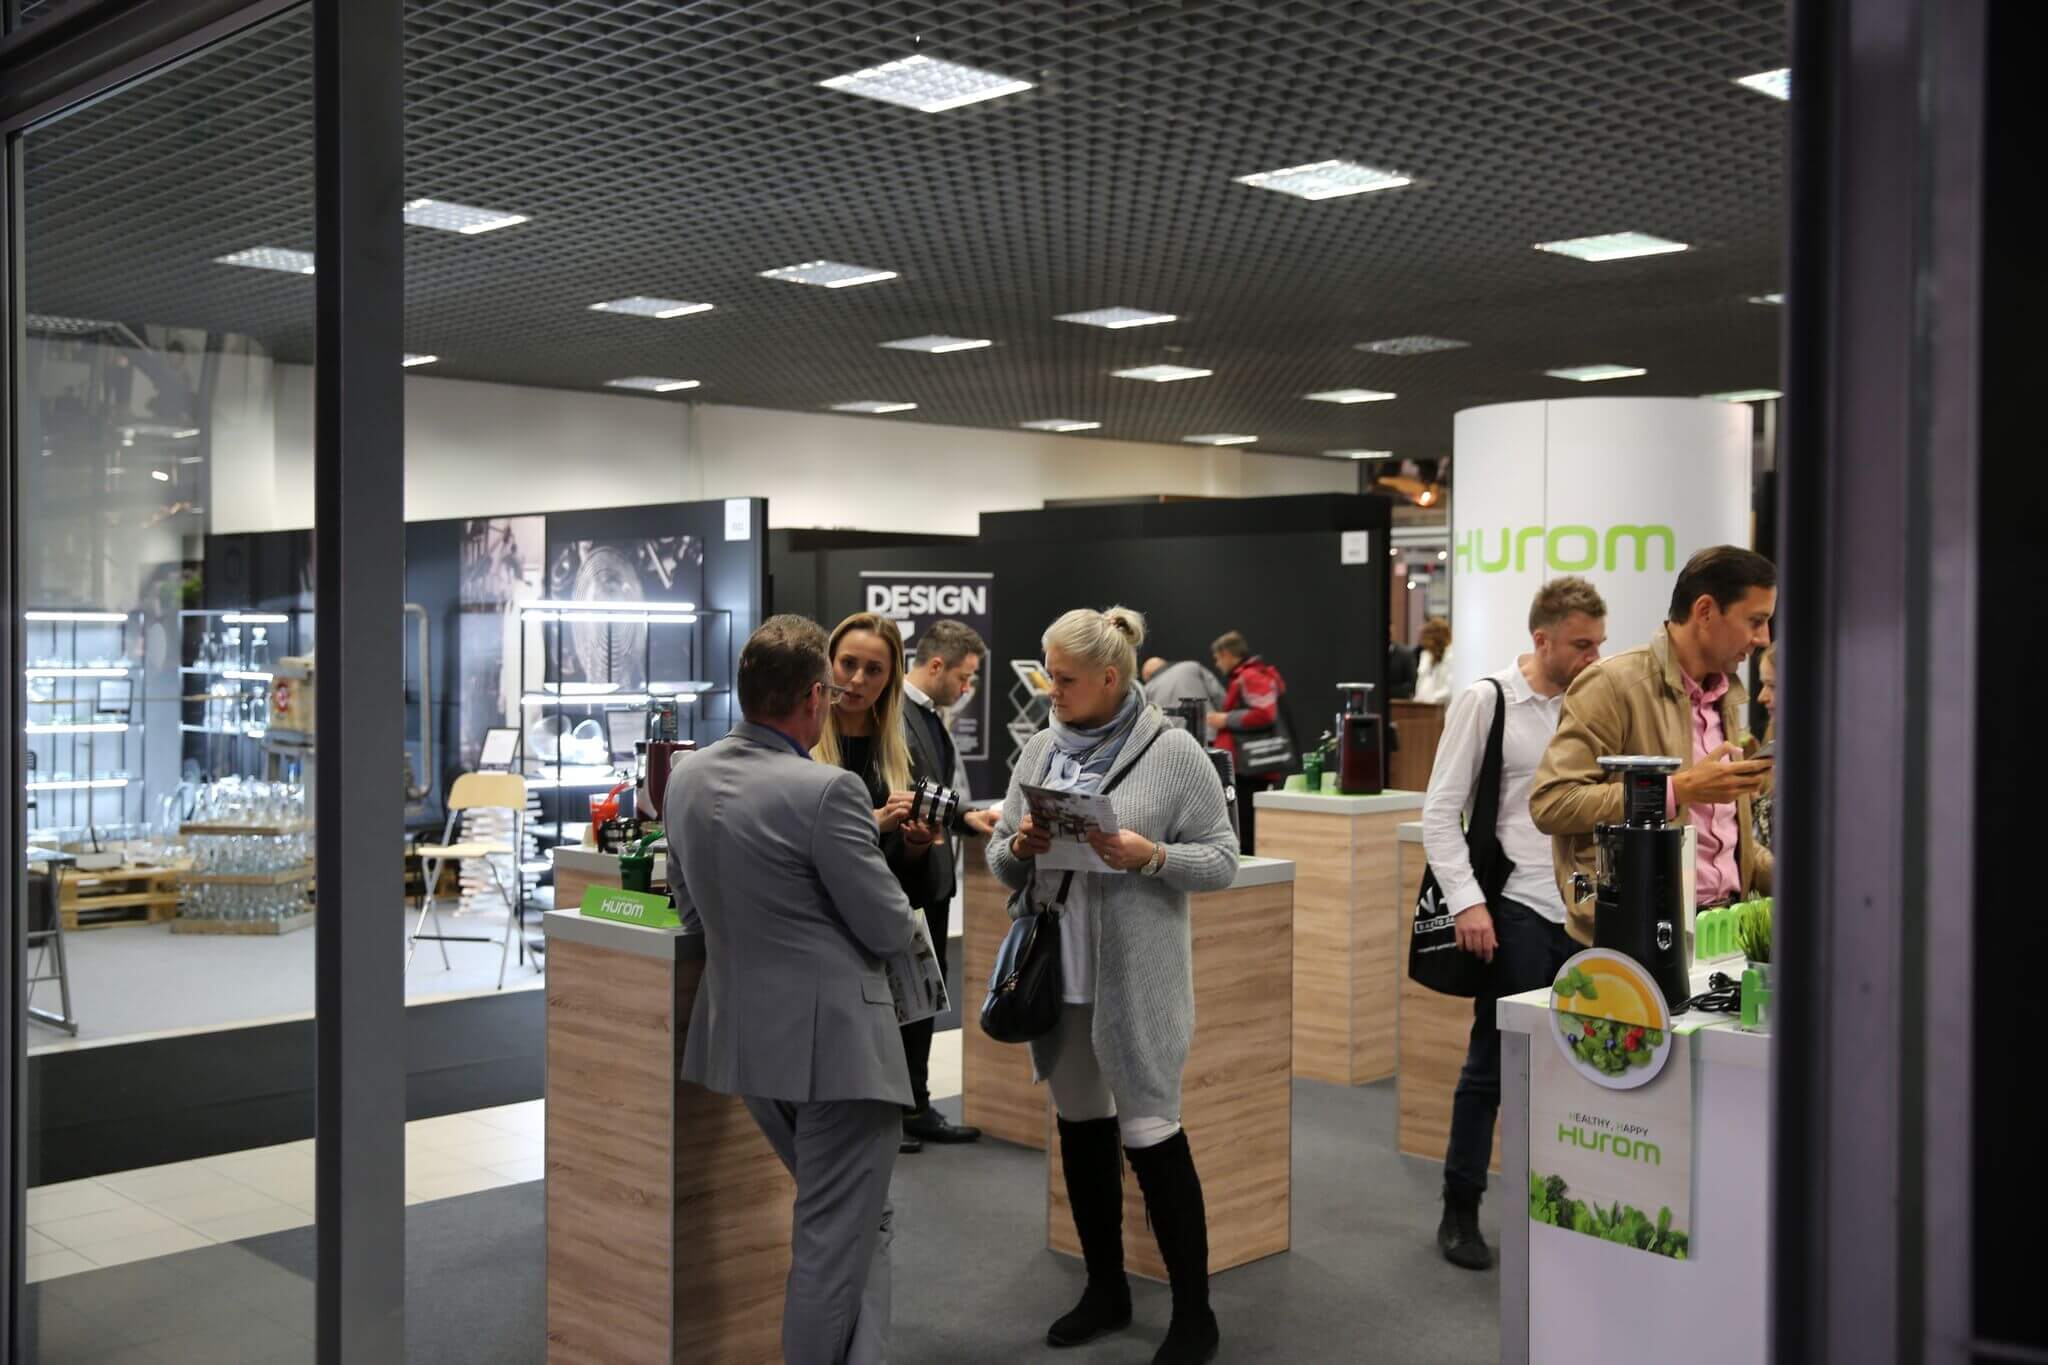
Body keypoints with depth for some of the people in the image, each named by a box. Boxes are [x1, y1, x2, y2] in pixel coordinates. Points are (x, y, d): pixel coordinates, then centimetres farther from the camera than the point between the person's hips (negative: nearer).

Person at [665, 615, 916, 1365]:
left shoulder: (687, 777, 3)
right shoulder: (826, 790, -21)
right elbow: (888, 928, -14)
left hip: (743, 1032, 8)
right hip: (834, 1040, -8)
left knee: (853, 1220, 22)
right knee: (837, 1237, 5)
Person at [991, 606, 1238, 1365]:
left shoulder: (1172, 750, -8)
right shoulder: (1039, 751, 6)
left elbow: (1222, 862, -7)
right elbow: (1001, 865, 11)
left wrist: (1149, 855, -23)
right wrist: (1018, 849, -11)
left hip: (1137, 978, -5)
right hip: (1058, 973, 6)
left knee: (1152, 1135, -1)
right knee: (1080, 1129, 15)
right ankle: (1106, 1290, 32)